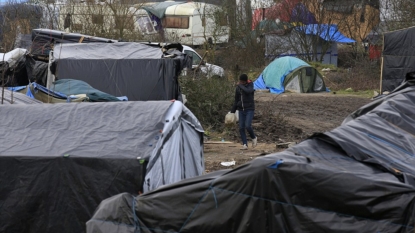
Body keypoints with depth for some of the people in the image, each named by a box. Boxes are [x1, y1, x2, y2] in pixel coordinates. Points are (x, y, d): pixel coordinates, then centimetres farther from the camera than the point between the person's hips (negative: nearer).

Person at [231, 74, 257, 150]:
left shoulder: (250, 85, -5)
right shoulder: (238, 88, 6)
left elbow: (248, 91, -29)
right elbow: (236, 100, 13)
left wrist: (240, 86, -15)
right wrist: (232, 111, 11)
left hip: (250, 109, -4)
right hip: (241, 109, 4)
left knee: (247, 126, -16)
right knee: (241, 128, -3)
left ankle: (254, 138, 12)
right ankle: (245, 145, 0)